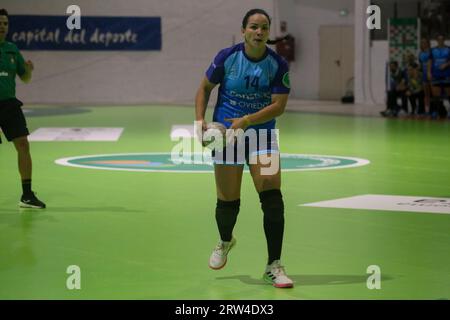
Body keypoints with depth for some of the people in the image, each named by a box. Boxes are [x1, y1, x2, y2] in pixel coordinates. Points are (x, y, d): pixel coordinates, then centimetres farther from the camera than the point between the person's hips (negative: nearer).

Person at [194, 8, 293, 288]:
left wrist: (246, 120, -24)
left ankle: (274, 266, -8)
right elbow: (205, 88, 5)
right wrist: (200, 119, -9)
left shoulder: (278, 65, -9)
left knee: (272, 196, -15)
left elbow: (279, 105, -13)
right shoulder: (227, 57, -8)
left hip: (262, 133, 0)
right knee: (228, 201, 5)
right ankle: (225, 241, 41)